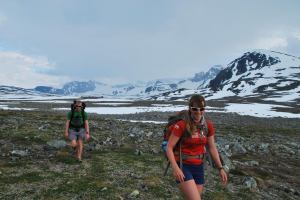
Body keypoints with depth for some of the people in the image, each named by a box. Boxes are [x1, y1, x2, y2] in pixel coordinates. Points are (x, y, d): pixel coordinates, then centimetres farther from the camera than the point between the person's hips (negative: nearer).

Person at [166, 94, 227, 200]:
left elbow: (212, 148, 7)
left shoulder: (208, 125, -2)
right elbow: (169, 148, -17)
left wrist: (220, 168, 3)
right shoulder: (181, 125, -18)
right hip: (183, 167, -6)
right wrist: (175, 168, -29)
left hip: (198, 167, 6)